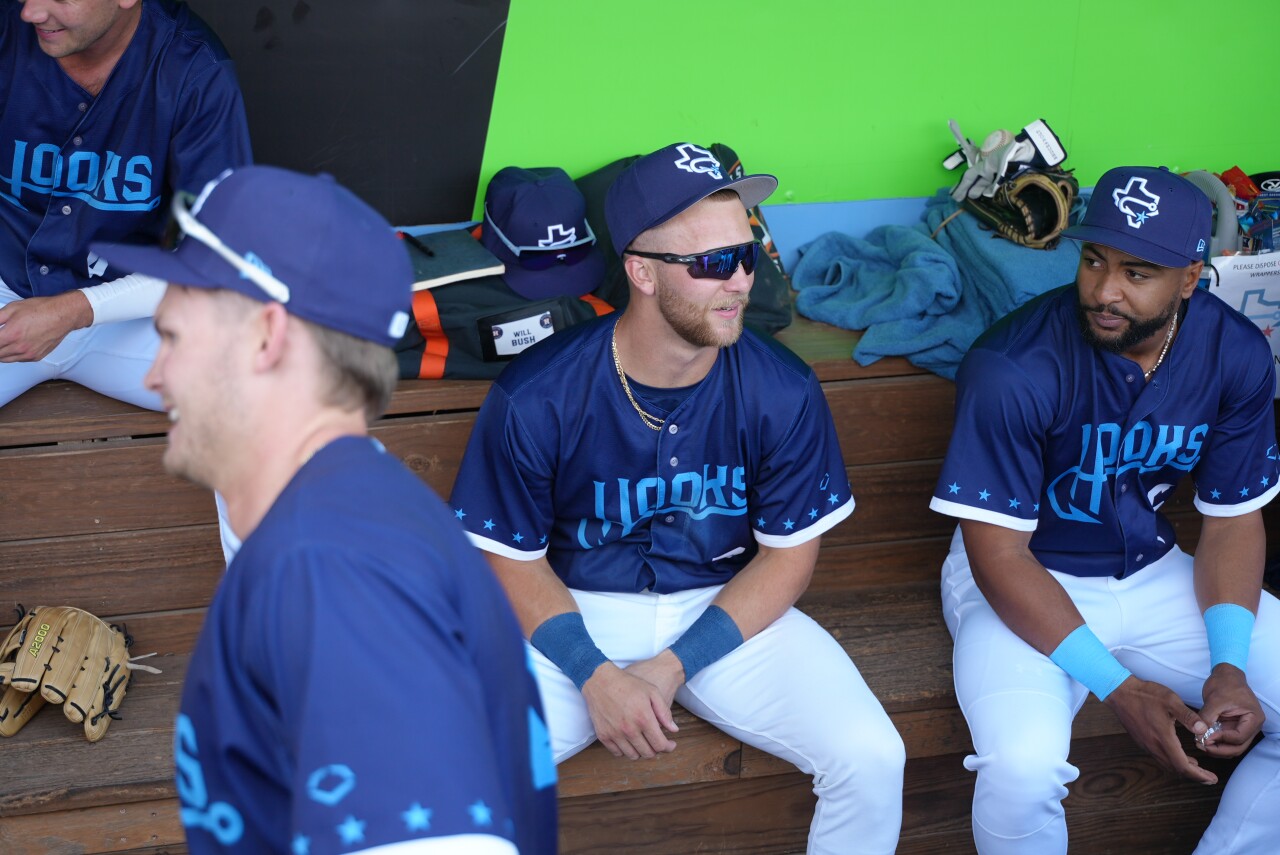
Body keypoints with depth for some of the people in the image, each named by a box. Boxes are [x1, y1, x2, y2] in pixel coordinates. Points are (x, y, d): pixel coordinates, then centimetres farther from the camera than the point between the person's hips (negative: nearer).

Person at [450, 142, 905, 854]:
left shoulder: (781, 390, -12)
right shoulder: (537, 397, -16)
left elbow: (790, 552, -3)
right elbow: (513, 558, -5)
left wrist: (671, 667, -14)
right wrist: (596, 675, -20)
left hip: (730, 610, 2)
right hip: (578, 613, -1)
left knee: (872, 762, -18)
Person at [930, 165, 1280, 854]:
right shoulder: (1013, 369, -25)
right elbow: (1000, 554, -21)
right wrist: (1117, 688, -24)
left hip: (1153, 574, 5)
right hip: (1025, 585, -5)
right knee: (1023, 771, -32)